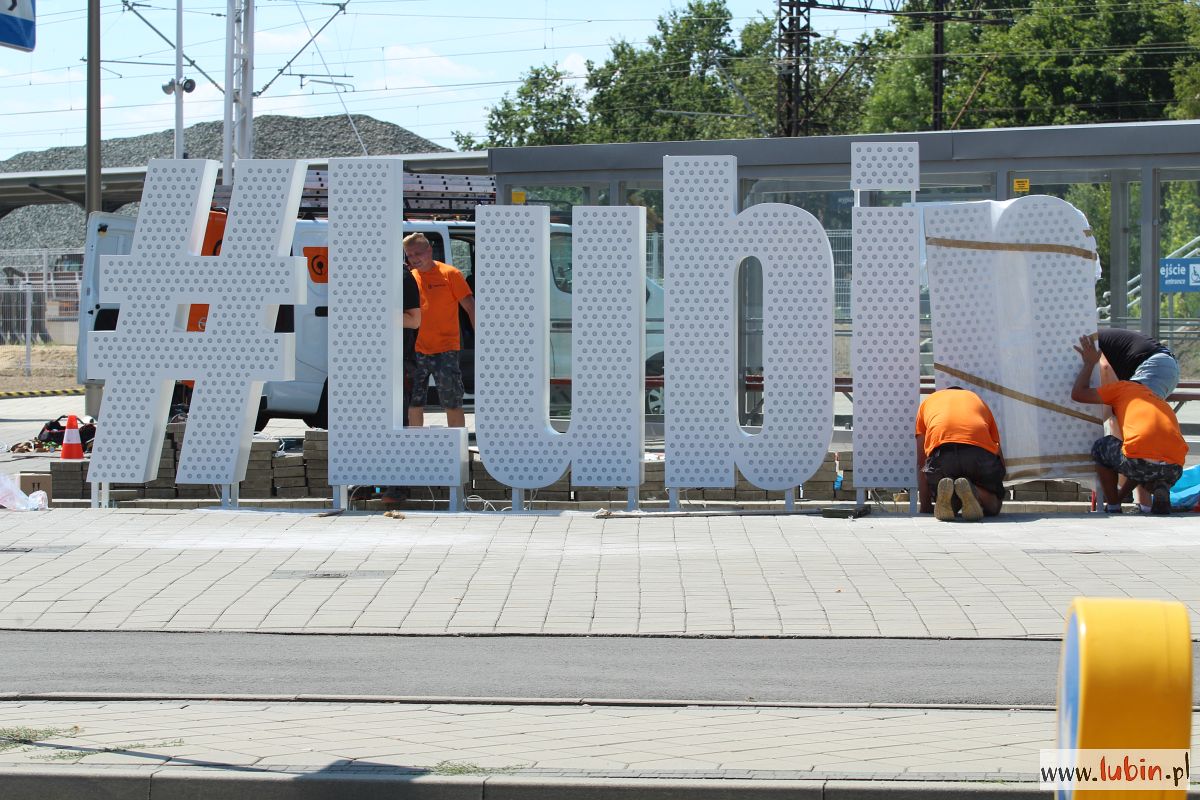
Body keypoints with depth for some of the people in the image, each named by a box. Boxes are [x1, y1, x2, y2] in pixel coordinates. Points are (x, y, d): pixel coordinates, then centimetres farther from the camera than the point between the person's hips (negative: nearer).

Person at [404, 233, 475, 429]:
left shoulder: (449, 274, -3)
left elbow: (470, 307, -4)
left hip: (445, 349, -5)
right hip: (416, 351, 5)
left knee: (452, 404, -4)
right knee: (414, 404, 7)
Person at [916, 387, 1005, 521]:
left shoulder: (927, 401, 36)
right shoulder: (978, 400, 38)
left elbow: (921, 462, 29)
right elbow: (999, 458, 34)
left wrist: (925, 505, 31)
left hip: (941, 452, 0)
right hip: (980, 450, 0)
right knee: (993, 506, 23)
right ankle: (974, 493, -14)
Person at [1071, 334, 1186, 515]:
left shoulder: (1124, 387, 20)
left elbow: (1078, 394, 13)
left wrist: (1089, 364, 28)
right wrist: (1120, 495, 48)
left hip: (1140, 459, -5)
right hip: (1174, 469, 5)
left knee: (1100, 448, 27)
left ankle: (1113, 509, 20)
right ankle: (1159, 489, 8)